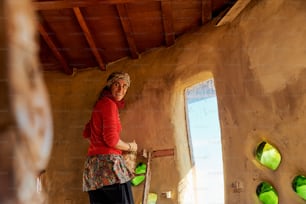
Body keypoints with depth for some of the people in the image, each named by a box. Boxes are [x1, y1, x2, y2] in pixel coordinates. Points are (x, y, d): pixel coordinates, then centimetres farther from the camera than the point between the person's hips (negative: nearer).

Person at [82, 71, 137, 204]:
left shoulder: (100, 104, 20)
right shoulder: (109, 104, -7)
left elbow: (86, 133, 30)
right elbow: (111, 139, -15)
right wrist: (130, 147, 1)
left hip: (93, 163, 9)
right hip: (108, 162, -9)